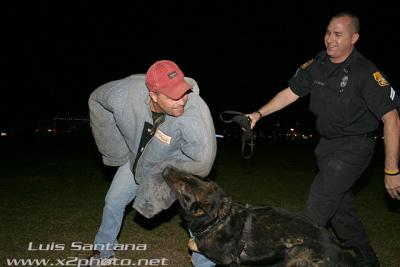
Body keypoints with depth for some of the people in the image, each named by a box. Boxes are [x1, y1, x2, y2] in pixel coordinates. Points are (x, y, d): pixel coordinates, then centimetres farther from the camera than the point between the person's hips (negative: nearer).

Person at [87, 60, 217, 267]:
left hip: (177, 166, -3)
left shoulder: (196, 112, -45)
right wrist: (117, 150, -6)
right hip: (137, 159, 4)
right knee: (113, 202, 16)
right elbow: (96, 99, -10)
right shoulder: (125, 92, -34)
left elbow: (201, 162, -35)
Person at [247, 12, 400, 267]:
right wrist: (258, 114, -3)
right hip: (328, 144, 7)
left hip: (354, 146, -7)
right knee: (341, 207, 17)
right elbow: (290, 93, 7)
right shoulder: (318, 64, -2)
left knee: (317, 207, -14)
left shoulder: (366, 73, -20)